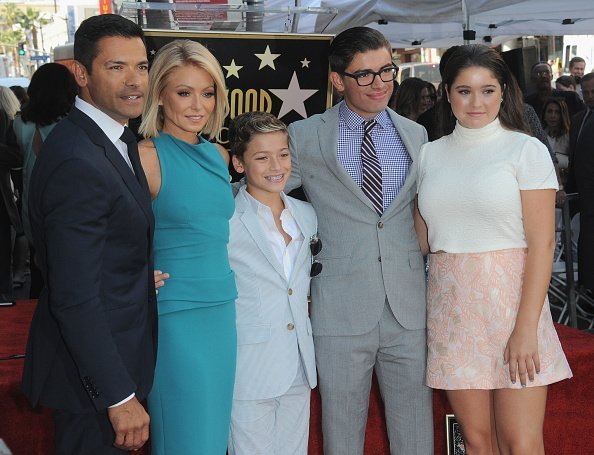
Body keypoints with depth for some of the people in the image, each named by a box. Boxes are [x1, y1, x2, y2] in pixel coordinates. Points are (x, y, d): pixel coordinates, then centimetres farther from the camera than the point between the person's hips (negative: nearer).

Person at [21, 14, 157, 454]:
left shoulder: (116, 136, 5)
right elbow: (75, 298, -27)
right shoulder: (77, 163, -26)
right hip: (93, 370, -9)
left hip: (115, 352, 9)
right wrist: (120, 396, -23)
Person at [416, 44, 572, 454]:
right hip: (451, 307, 4)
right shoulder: (430, 154, 9)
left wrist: (526, 328, -15)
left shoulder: (526, 150, -4)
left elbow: (542, 243, -9)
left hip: (510, 301, -3)